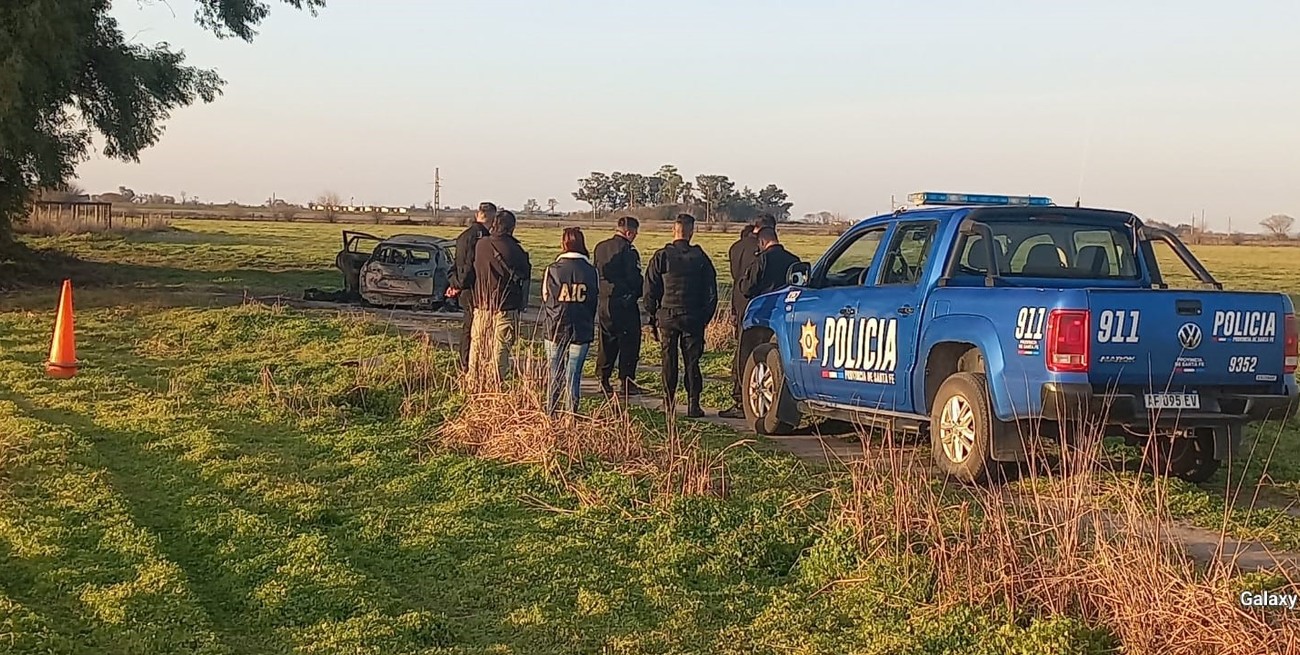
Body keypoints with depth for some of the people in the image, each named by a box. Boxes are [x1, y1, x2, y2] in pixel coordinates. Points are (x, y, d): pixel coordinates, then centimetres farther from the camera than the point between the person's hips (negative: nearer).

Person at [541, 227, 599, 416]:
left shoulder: (553, 270, -7)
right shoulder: (591, 271, -3)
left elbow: (546, 300, 3)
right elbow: (594, 303, 5)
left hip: (555, 331, 0)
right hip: (582, 332, 0)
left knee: (554, 374, 9)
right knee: (573, 375, 4)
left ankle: (550, 414, 13)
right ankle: (572, 415, 4)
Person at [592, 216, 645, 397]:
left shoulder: (600, 248, 8)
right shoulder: (627, 250, -14)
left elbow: (595, 273, 13)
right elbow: (634, 278, -13)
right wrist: (638, 293, 4)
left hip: (603, 302, 7)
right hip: (624, 302, -7)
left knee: (606, 342, 13)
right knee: (628, 342, 1)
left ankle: (604, 380, 14)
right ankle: (626, 383, 1)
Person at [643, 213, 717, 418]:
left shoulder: (662, 256, -4)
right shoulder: (700, 257, -2)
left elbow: (650, 289, -1)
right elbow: (711, 292, 2)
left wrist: (653, 315, 9)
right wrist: (705, 317, 11)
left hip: (667, 316, 0)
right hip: (693, 317, 0)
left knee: (669, 359, 9)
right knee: (692, 361, 3)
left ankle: (669, 403, 11)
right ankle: (693, 404, -1)